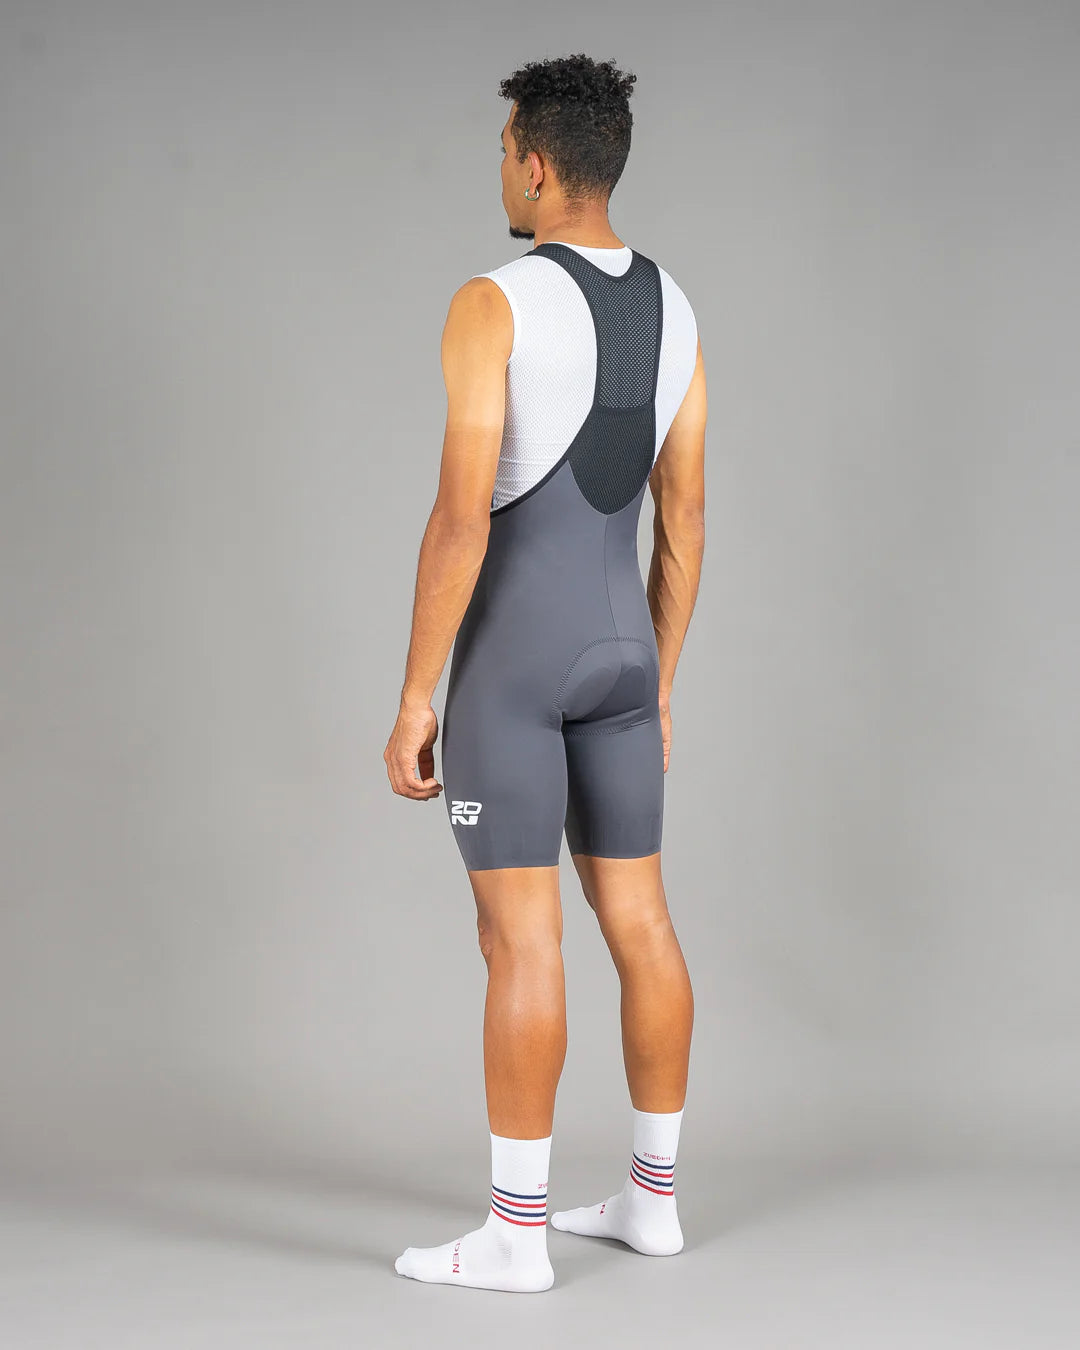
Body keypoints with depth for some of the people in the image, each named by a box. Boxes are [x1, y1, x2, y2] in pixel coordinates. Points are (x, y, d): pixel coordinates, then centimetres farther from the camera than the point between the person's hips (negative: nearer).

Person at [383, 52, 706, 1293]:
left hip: (510, 648, -7)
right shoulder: (674, 313, 8)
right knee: (636, 919, 12)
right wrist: (658, 688, 18)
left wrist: (413, 699, -15)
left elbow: (462, 517, -20)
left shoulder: (492, 305, -15)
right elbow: (684, 520, 10)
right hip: (619, 647, 7)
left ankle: (514, 1232, 1)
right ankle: (651, 1196, 20)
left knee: (519, 935, -4)